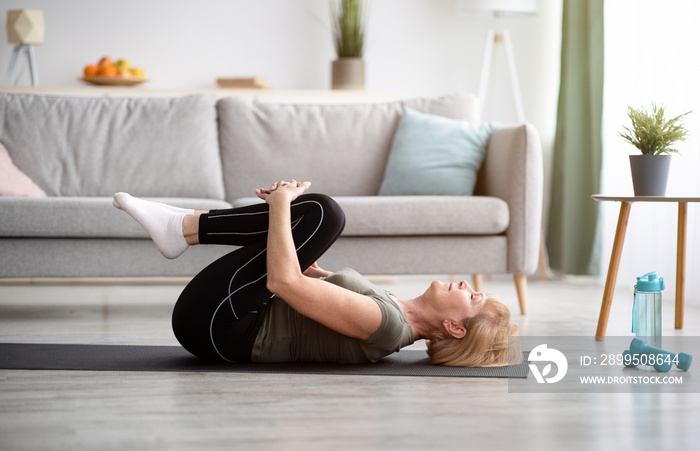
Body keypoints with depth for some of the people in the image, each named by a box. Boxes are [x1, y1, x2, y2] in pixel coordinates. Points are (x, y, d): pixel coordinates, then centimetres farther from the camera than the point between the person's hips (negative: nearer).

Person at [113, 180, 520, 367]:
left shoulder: (386, 325, -23)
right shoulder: (392, 312, 5)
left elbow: (284, 281, -30)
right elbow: (305, 274, 18)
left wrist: (281, 205, -18)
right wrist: (282, 208, 8)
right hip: (227, 328, 9)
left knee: (322, 211, -20)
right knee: (316, 212, 16)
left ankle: (183, 227, -4)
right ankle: (183, 227, 5)